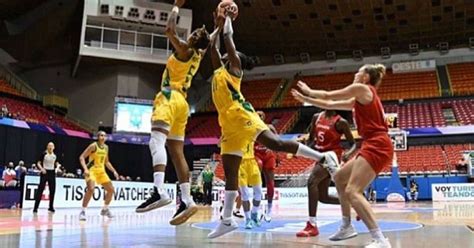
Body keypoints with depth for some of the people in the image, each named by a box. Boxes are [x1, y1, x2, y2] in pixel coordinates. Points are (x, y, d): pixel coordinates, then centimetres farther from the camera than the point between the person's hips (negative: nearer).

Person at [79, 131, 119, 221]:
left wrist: (114, 171, 12)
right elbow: (81, 157, -16)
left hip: (101, 171, 7)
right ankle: (82, 211, -17)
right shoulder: (93, 146, -12)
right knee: (91, 189, -28)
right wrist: (85, 169, -29)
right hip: (92, 170, -7)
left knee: (111, 190, 6)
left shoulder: (106, 147, 9)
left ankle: (105, 209, 24)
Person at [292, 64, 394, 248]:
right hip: (374, 146, 10)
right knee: (339, 178, 19)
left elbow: (327, 96, 3)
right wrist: (305, 99, 32)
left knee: (352, 191, -20)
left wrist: (308, 91, 20)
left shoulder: (362, 88, -3)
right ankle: (347, 227, 24)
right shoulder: (360, 99, 23)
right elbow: (329, 105, 28)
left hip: (377, 146, -10)